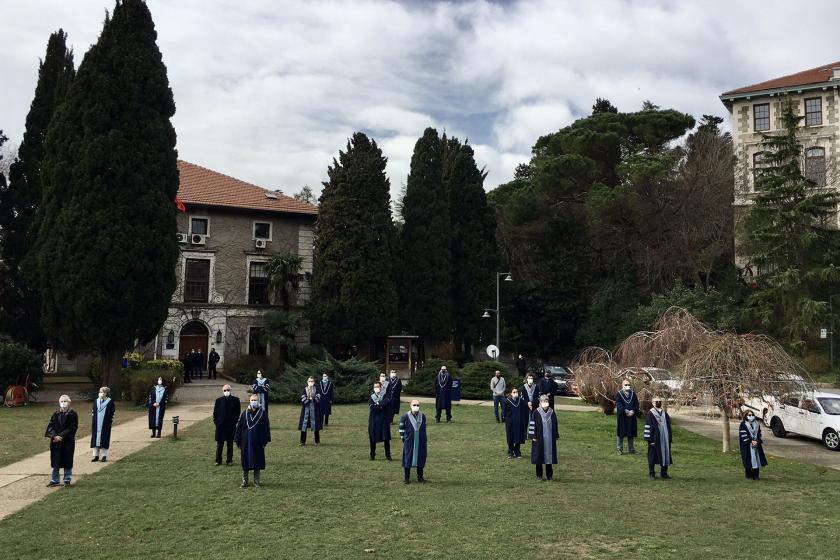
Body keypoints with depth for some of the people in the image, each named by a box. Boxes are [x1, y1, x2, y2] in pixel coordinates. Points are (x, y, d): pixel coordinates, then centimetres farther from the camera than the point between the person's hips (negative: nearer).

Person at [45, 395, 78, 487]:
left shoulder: (73, 414, -6)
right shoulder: (56, 414, 6)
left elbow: (72, 428, -10)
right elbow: (50, 426, 3)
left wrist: (61, 436, -17)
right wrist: (54, 436, -13)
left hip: (68, 442, -4)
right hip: (56, 442, 4)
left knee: (67, 461, 3)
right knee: (55, 461, 8)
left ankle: (67, 480, 13)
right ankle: (54, 480, 19)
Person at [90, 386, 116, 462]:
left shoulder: (110, 402, -6)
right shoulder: (96, 401, 8)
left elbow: (113, 413, -4)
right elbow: (93, 412, 16)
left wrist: (110, 421, -8)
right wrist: (93, 418, 6)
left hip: (105, 425, -4)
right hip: (96, 424, 4)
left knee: (104, 439, 0)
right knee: (95, 438, 5)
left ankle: (104, 456, 7)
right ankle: (96, 455, 12)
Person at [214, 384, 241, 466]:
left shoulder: (235, 400, -1)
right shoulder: (218, 400, 2)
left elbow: (238, 412, 3)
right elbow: (215, 412, 6)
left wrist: (235, 421, -4)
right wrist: (216, 421, -1)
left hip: (231, 425, -1)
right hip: (220, 425, 1)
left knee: (230, 444, 7)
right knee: (219, 444, 6)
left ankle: (229, 460, 15)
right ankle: (218, 460, 15)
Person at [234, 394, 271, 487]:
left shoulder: (263, 413, -3)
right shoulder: (245, 413, 1)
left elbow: (266, 428, -1)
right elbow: (239, 427, 4)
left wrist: (265, 441, -5)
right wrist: (238, 441, 1)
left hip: (258, 443, -1)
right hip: (246, 442, 1)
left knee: (257, 461, 6)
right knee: (245, 462, 7)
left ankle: (256, 481, 18)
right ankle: (244, 481, 20)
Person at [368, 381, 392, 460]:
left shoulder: (385, 395, 0)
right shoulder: (371, 396, 4)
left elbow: (386, 402, -21)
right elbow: (371, 407, -11)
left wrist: (378, 403, -13)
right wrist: (381, 406, -14)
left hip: (383, 419, -1)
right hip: (374, 419, 1)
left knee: (386, 438, 1)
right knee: (373, 438, 5)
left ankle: (388, 455, 11)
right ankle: (372, 455, 17)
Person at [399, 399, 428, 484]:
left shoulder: (423, 416, 2)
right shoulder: (405, 416, -8)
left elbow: (424, 429, 11)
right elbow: (401, 428, 1)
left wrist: (425, 441, 12)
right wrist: (403, 438, -2)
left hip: (420, 442, 3)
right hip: (409, 442, -3)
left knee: (421, 459, 9)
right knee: (408, 459, 4)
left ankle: (420, 477, 23)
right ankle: (407, 477, 18)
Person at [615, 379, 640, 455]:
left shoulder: (633, 393, 9)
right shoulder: (619, 394, -1)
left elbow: (636, 403, 3)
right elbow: (618, 404, -10)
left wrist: (633, 411, -13)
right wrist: (625, 411, -20)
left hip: (631, 415, 3)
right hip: (622, 416, -3)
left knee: (631, 432, 8)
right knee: (621, 432, 0)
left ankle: (630, 449, 17)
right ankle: (620, 449, 8)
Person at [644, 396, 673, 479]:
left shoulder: (665, 414, 10)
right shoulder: (650, 414, -7)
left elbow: (668, 427, 15)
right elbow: (648, 427, -9)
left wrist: (670, 438, 12)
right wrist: (650, 439, -13)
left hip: (665, 439, 5)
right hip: (655, 440, -5)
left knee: (665, 455, 8)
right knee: (653, 456, 1)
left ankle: (664, 473, 20)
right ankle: (652, 473, 13)